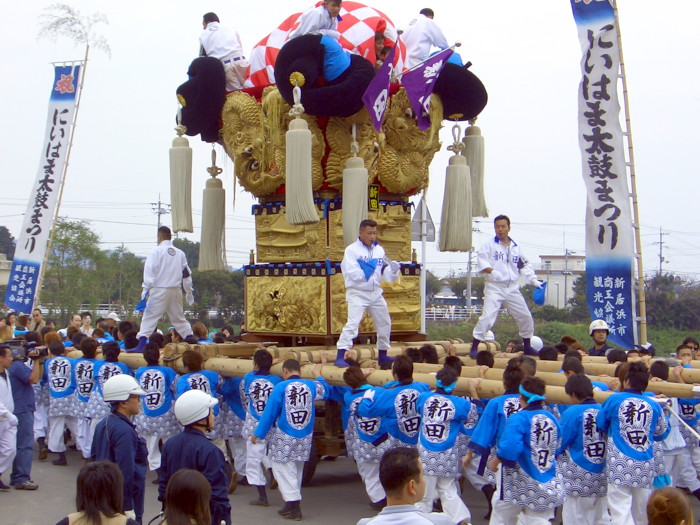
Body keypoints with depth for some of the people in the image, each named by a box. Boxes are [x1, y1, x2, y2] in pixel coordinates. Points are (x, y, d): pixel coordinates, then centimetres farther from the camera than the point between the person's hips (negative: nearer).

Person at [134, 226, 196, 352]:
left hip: (159, 290, -5)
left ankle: (141, 345, -15)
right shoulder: (180, 253, 11)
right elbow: (187, 274, 15)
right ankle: (190, 338, 18)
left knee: (149, 317, -6)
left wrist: (146, 289, -12)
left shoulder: (156, 251, -3)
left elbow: (149, 270, -11)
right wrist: (189, 292, 23)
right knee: (178, 317, 20)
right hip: (176, 290, 5)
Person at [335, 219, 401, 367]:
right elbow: (352, 273, -22)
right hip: (357, 293, -6)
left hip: (375, 293, 6)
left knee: (384, 324, 13)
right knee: (352, 323, -18)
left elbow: (387, 275, 4)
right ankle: (340, 357, -18)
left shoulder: (379, 250, 6)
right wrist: (368, 268, -30)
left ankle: (383, 356, 29)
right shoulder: (352, 250, -10)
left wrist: (393, 270, -16)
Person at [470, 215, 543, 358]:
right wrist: (491, 271, -29)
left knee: (525, 316, 10)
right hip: (494, 287, -5)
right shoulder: (488, 245, 0)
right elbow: (481, 263, -11)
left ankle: (527, 346, 29)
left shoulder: (517, 247, 12)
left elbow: (525, 266, 15)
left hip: (512, 288, 5)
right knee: (487, 316, -19)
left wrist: (534, 280, 2)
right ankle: (474, 347, -13)